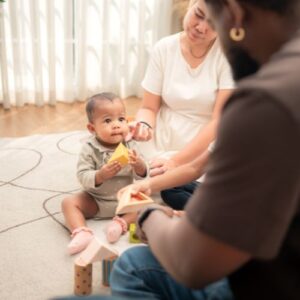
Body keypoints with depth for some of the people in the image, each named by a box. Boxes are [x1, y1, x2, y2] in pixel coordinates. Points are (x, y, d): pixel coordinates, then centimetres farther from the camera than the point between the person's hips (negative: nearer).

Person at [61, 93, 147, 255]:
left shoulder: (129, 146, -8)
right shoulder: (89, 149, -15)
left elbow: (142, 174, -9)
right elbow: (83, 177, -21)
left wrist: (139, 165, -32)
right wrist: (101, 175, -39)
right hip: (95, 200, -1)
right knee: (69, 202, -19)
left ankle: (121, 223, -28)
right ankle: (82, 233, -35)